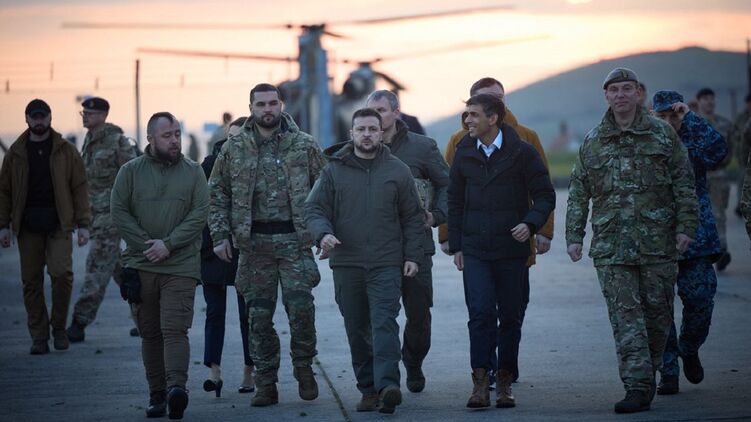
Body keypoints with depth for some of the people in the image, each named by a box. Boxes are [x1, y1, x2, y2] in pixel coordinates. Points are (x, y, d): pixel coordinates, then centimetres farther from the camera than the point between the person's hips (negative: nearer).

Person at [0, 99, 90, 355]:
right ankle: (39, 336, 9)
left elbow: (80, 188, 4)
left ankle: (59, 326, 5)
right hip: (27, 226, 2)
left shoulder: (66, 151, 5)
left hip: (58, 224, -2)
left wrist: (83, 224, -2)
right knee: (31, 281, 2)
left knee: (62, 273, -15)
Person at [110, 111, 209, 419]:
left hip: (181, 266, -2)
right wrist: (145, 243, -8)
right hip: (140, 266, 2)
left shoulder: (193, 172, 7)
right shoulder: (131, 171, 7)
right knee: (150, 333, 6)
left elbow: (199, 214, -1)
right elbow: (118, 211, 2)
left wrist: (168, 244, -11)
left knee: (175, 330, -14)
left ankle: (176, 387, -26)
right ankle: (157, 394, 11)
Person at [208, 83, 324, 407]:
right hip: (254, 242, 1)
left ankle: (304, 367, 13)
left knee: (301, 307, -10)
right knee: (259, 315, 3)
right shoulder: (234, 149, 6)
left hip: (294, 241, -1)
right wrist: (220, 236, 0)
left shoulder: (304, 146, 3)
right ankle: (265, 384, 11)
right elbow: (217, 194, 9)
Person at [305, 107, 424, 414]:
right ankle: (368, 389, 13)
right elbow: (314, 209, 5)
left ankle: (387, 385, -24)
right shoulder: (334, 170, 7)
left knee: (385, 324, -15)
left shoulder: (398, 171, 7)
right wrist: (323, 233, -16)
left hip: (387, 264, -2)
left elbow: (413, 218, 10)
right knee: (357, 330, 6)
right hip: (346, 263, 2)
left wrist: (413, 256, 2)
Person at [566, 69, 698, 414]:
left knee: (657, 313, 5)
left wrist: (685, 226, -4)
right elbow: (578, 193, 12)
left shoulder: (662, 134, 6)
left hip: (658, 241, 0)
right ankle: (638, 387, -11)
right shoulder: (593, 142, 10)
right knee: (625, 315, -8)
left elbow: (684, 182, 5)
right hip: (611, 247, 0)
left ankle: (649, 373, 23)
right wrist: (574, 236, 5)